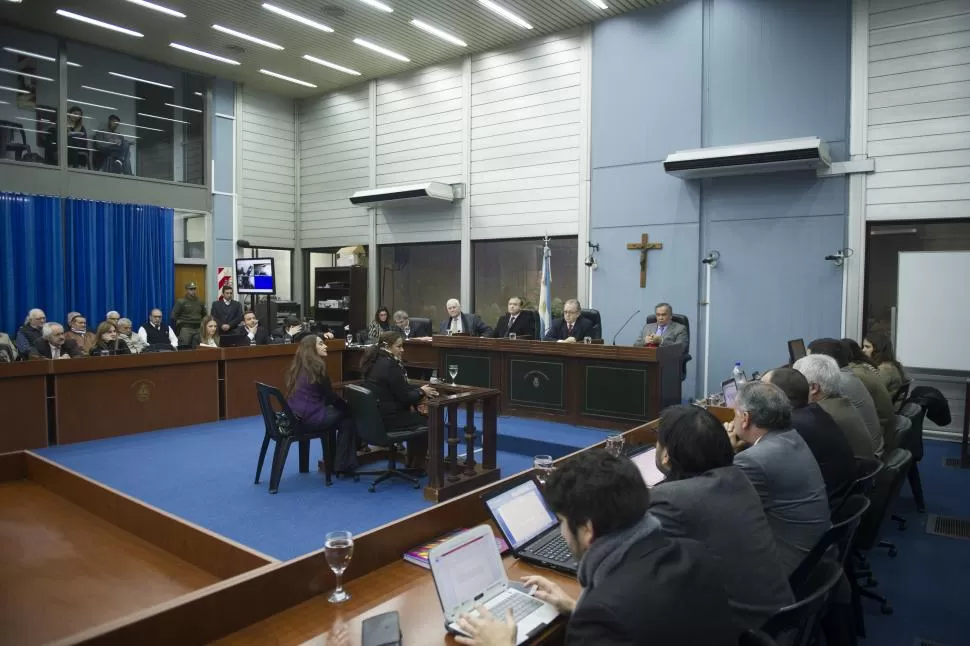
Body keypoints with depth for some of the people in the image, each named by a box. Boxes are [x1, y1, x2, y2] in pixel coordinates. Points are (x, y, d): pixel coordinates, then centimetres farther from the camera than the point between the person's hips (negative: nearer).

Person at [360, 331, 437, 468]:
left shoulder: (377, 361, 7)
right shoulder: (390, 366, -23)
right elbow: (404, 397, -17)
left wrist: (420, 388, 5)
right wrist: (421, 392, 0)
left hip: (376, 414, 9)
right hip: (386, 417, -9)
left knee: (418, 415, 24)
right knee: (425, 423, 10)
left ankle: (412, 462, 30)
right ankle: (417, 466, 23)